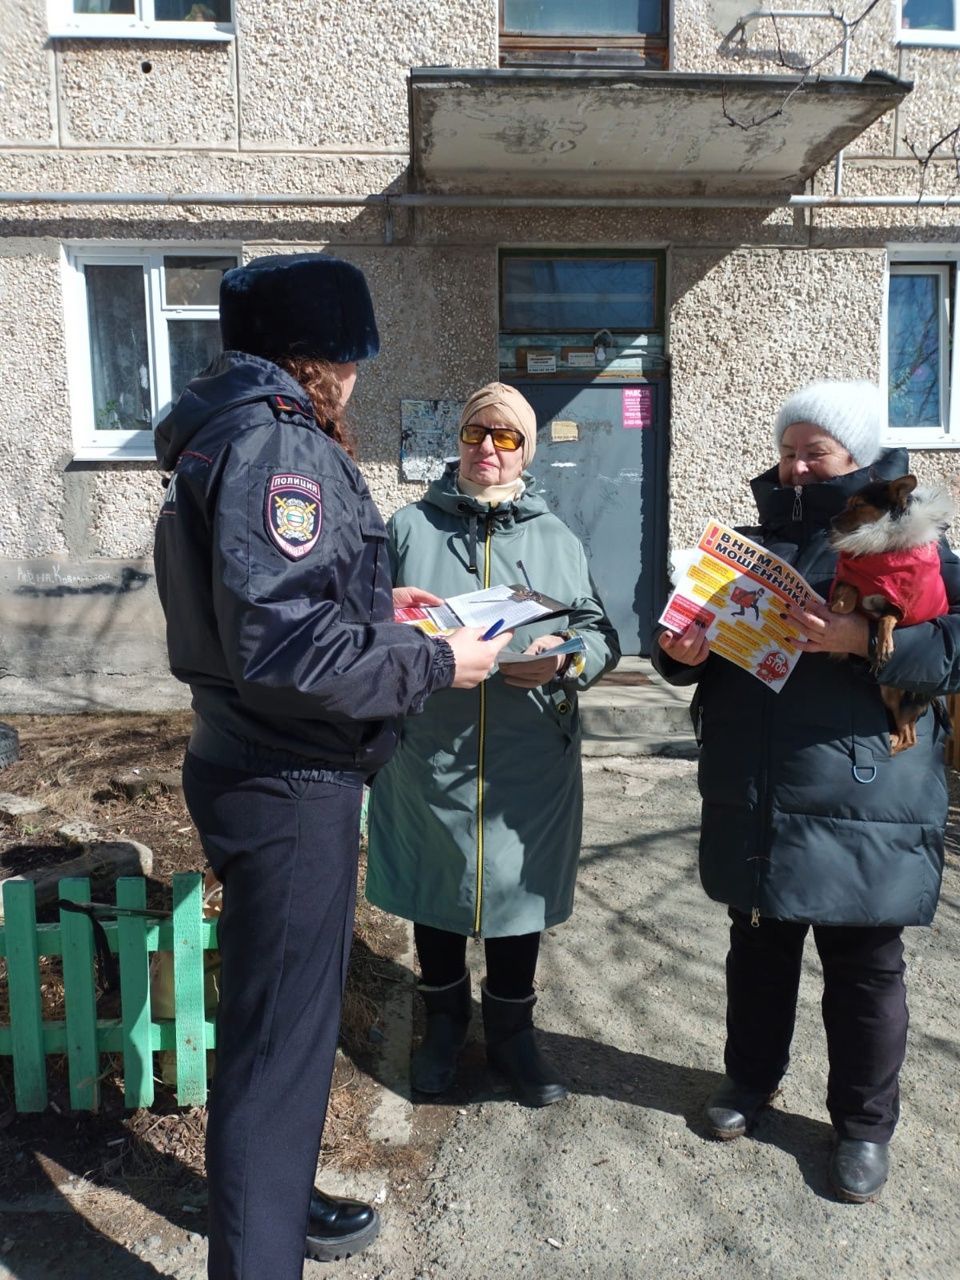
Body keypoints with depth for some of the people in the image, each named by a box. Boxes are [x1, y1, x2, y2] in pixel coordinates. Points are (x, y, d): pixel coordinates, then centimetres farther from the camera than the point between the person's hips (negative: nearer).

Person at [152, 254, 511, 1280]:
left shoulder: (221, 435, 13)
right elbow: (285, 646, -28)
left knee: (273, 1013, 24)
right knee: (282, 1033, 3)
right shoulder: (278, 444, -19)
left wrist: (374, 609, 14)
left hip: (255, 767, 11)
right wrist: (432, 663, -16)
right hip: (291, 787, -11)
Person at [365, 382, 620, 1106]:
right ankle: (445, 1024, 39)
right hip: (429, 754, 0)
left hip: (528, 762, 1)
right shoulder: (410, 528, 5)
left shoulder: (557, 540, 8)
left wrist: (563, 661, -17)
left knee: (517, 891, 13)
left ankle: (512, 1033, 36)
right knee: (434, 892, 14)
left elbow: (601, 635, 4)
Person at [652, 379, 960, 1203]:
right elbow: (700, 633, 15)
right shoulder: (756, 538, 12)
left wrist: (868, 640, -24)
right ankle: (751, 1076, 41)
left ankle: (865, 1125, 31)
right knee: (758, 948, 20)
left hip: (862, 808, -4)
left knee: (864, 971, 11)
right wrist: (682, 651, -7)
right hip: (754, 803, 5)